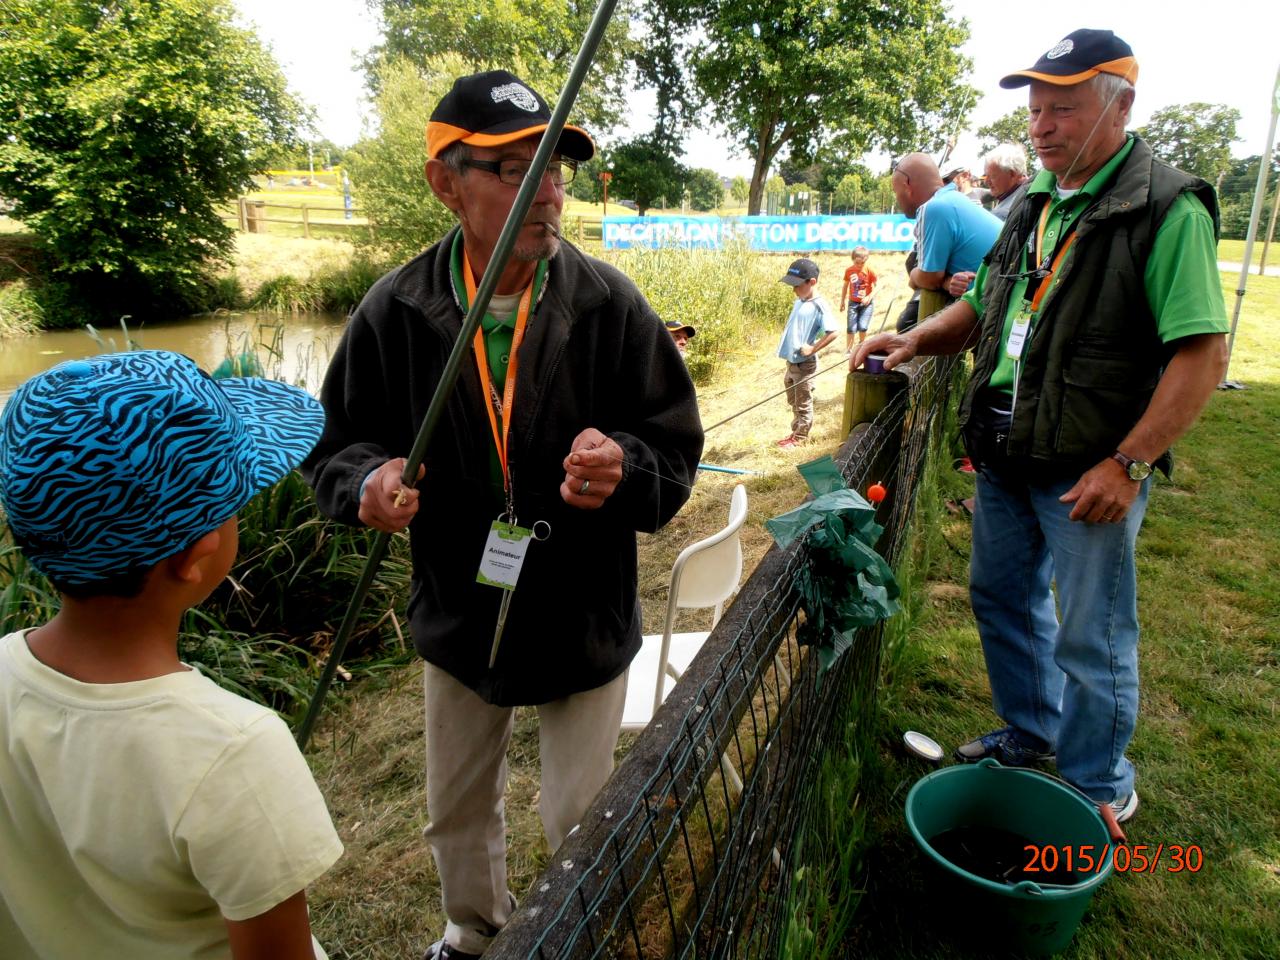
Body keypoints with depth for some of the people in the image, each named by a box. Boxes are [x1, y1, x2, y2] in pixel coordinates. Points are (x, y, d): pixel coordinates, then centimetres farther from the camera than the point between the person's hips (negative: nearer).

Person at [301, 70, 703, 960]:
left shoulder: (609, 303, -17)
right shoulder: (397, 309, -13)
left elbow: (676, 451, -11)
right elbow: (337, 445, -3)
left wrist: (623, 467, -34)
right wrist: (369, 480, -26)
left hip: (585, 620, -2)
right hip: (458, 614, 3)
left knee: (580, 824, 16)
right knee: (458, 812, 26)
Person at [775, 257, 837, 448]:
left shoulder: (819, 306, -18)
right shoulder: (799, 302, 8)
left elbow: (832, 332, -25)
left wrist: (812, 349, -20)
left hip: (804, 364, -9)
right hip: (791, 362, 9)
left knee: (803, 404, 6)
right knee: (794, 402, 21)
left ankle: (800, 437, 17)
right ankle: (796, 431, 35)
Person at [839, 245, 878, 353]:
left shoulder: (869, 271, -12)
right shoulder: (849, 270, -5)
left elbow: (876, 287, -9)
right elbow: (845, 285, 9)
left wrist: (869, 297, -24)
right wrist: (842, 301, 12)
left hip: (866, 303, -2)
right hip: (853, 302, 2)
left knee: (863, 326, -12)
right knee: (851, 328, -1)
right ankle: (848, 349, 13)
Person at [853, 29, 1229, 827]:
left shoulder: (1167, 208, -13)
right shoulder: (1035, 205, 11)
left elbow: (1205, 351, -18)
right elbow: (982, 306, 19)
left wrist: (1128, 464, -22)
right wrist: (914, 341, 1)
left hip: (1089, 470, -7)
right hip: (1007, 458, 8)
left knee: (1091, 638, 5)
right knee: (1002, 597, 20)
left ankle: (1099, 788, 28)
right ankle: (1031, 733, 42)